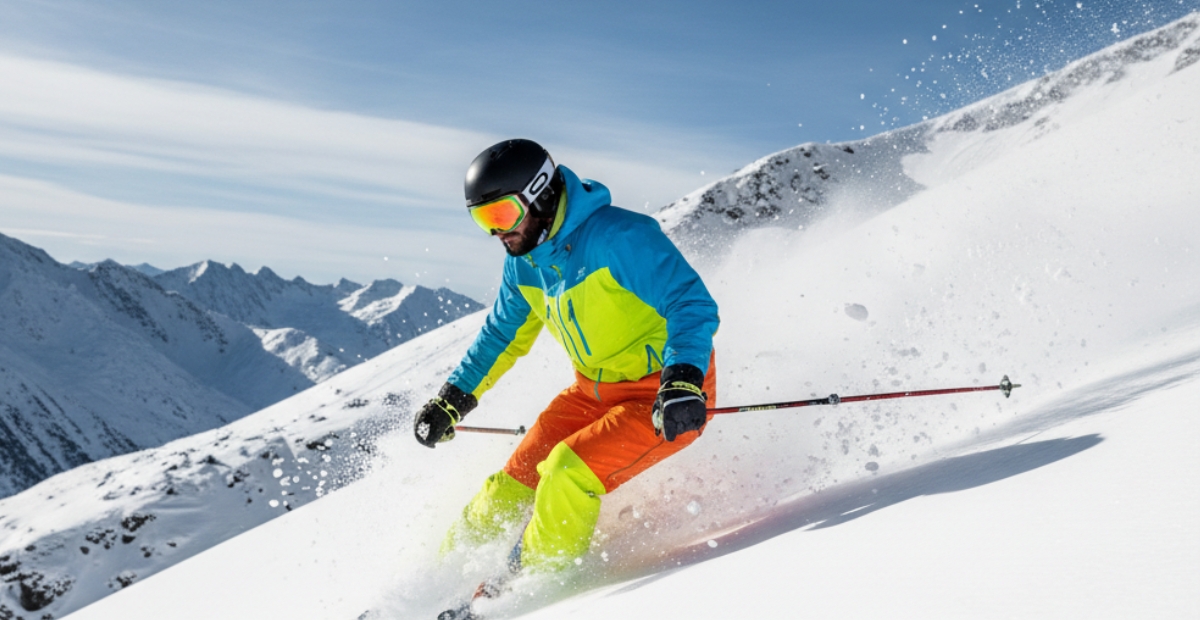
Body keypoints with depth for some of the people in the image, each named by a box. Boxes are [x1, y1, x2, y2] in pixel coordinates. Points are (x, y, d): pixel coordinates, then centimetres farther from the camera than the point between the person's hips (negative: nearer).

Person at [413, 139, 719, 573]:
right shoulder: (523, 261, 2)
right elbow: (503, 336, 18)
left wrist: (682, 379, -44)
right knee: (514, 484, 2)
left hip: (662, 398, -7)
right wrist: (452, 401, 16)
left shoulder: (618, 236, -23)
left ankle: (539, 578, 0)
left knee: (569, 472, -25)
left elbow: (693, 304, -28)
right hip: (593, 391, 7)